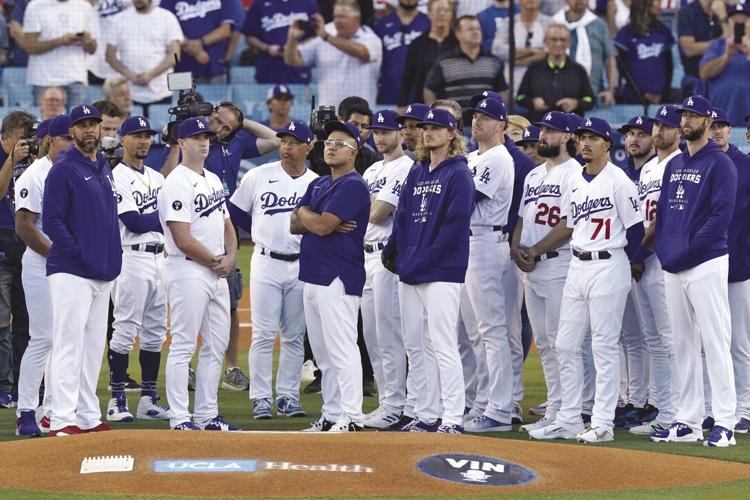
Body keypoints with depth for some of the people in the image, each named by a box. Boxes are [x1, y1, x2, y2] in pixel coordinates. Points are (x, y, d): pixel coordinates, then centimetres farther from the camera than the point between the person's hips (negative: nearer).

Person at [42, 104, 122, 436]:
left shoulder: (104, 169, 17)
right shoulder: (63, 170, -7)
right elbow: (52, 221, -13)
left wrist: (112, 257, 10)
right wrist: (78, 254, -18)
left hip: (102, 272, 8)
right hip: (71, 272, -8)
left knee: (93, 346, 11)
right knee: (69, 344, -10)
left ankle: (89, 418, 17)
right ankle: (62, 421, -11)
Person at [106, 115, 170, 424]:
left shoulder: (157, 178, 18)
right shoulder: (116, 178, -7)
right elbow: (133, 222, -15)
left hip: (159, 257, 8)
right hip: (131, 258, -8)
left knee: (155, 332, 9)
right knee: (125, 330, -8)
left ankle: (148, 399, 14)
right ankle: (117, 401, -4)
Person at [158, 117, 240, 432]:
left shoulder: (213, 180, 16)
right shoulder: (177, 184, -12)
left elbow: (227, 224, 20)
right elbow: (183, 240, -18)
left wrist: (230, 258, 2)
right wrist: (215, 261, -9)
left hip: (218, 275, 9)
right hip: (189, 273, -9)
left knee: (216, 346, 10)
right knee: (183, 347, -7)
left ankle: (207, 416, 16)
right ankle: (180, 420, -5)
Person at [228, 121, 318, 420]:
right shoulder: (259, 176, 1)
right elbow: (235, 211, 8)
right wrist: (262, 233, 8)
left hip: (301, 266, 2)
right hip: (266, 263, -2)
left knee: (295, 336, 5)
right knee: (264, 334, -3)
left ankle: (288, 396, 12)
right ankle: (261, 398, 1)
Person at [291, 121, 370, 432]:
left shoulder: (353, 186, -10)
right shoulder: (318, 185, 18)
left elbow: (320, 225, -18)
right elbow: (294, 225, 11)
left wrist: (305, 213, 3)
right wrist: (326, 224, -6)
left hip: (338, 278, -10)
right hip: (312, 277, 10)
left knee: (342, 350, -11)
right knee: (323, 354, 12)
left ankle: (351, 419, -12)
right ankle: (331, 416, 17)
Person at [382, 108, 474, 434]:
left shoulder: (458, 174, -5)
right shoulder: (417, 172, 18)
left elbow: (455, 224, -13)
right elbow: (402, 217, 17)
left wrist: (426, 258, -14)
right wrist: (393, 253, 4)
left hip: (442, 272, -8)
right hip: (409, 272, 8)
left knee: (442, 345, -11)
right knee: (416, 345, 9)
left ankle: (453, 419, -10)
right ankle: (426, 416, 15)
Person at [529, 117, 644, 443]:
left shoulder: (618, 180, -9)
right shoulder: (576, 182, 14)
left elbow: (636, 232, -8)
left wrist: (608, 248, 2)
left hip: (608, 267, -8)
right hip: (577, 267, 8)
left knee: (604, 346, -4)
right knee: (565, 345, 7)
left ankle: (603, 424, 0)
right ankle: (568, 421, 13)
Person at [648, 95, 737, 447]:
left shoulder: (720, 164, -6)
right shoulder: (674, 165, 17)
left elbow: (721, 216, -14)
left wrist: (688, 249, -16)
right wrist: (664, 250, 4)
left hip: (706, 264, -8)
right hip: (672, 267, 8)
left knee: (714, 342, -8)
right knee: (683, 345, 9)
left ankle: (724, 423, -8)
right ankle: (687, 422, 12)